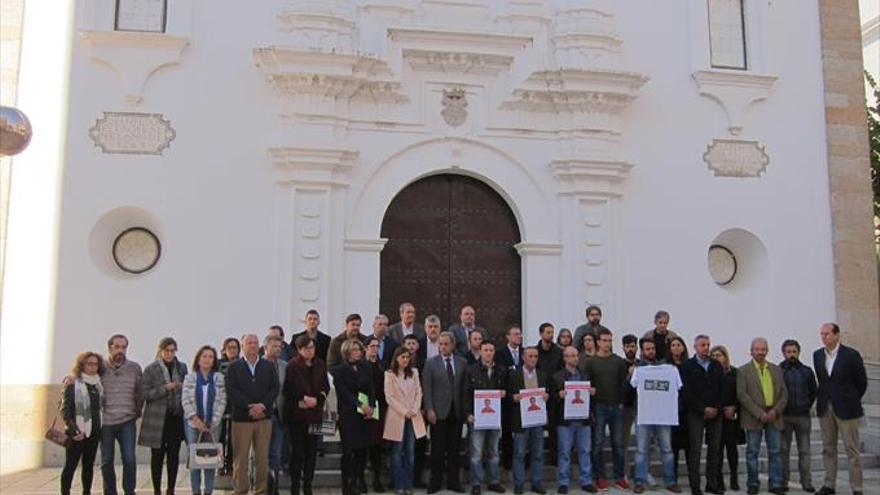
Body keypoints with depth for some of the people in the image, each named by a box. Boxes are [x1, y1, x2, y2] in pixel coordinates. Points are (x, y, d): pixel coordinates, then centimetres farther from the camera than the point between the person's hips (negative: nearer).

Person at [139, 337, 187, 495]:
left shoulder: (182, 367, 8)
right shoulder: (151, 369, -2)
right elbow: (145, 394, -8)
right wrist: (165, 388, -18)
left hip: (177, 418, 3)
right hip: (157, 419, -3)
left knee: (174, 455, 7)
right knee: (157, 456, 3)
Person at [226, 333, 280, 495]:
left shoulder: (269, 366, 11)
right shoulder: (234, 367, 5)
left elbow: (275, 388, 2)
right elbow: (231, 390, -7)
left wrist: (262, 405, -13)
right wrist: (249, 406, -16)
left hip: (264, 418, 2)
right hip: (241, 418, -2)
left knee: (262, 457, 4)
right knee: (241, 458, 1)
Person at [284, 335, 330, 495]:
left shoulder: (320, 365, 8)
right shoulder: (293, 365, -6)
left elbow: (326, 387, 11)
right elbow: (288, 389, -8)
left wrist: (317, 399, -5)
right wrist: (303, 399, -12)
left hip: (315, 413, 4)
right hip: (297, 414, -4)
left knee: (311, 451, 6)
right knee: (297, 451, -1)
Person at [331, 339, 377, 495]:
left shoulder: (365, 368, 13)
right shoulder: (339, 370, -1)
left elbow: (371, 389, 7)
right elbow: (343, 392, -9)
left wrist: (371, 406, -9)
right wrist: (360, 405, -16)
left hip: (365, 414, 4)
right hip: (347, 414, -4)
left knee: (362, 450, 2)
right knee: (348, 451, -5)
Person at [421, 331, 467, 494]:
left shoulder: (462, 362, 7)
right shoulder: (431, 363, 2)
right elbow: (426, 388, -2)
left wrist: (466, 409, 1)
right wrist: (429, 409, -9)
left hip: (456, 412, 2)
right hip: (438, 412, -2)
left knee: (454, 448, 7)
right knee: (437, 449, 2)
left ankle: (453, 481, 16)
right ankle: (435, 482, 11)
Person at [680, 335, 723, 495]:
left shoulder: (717, 366, 12)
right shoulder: (687, 366, 0)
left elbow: (721, 390, 9)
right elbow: (686, 392, -6)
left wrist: (716, 408, -4)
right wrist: (704, 409, -10)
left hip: (715, 414, 4)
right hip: (696, 414, -4)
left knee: (714, 448, 4)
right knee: (695, 449, -4)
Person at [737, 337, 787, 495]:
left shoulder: (776, 369, 13)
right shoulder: (743, 371, 0)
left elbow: (784, 393, 9)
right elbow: (741, 394, -7)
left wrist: (776, 411, -7)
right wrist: (759, 413, -14)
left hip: (774, 416, 3)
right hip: (753, 417, -3)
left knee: (776, 451, 4)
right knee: (752, 452, 2)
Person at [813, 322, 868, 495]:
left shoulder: (851, 355, -9)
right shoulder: (817, 355, 6)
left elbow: (862, 381, 1)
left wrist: (852, 400, 10)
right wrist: (824, 398, 14)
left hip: (846, 408, -5)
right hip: (825, 408, 5)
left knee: (852, 450, 0)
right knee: (828, 448, 9)